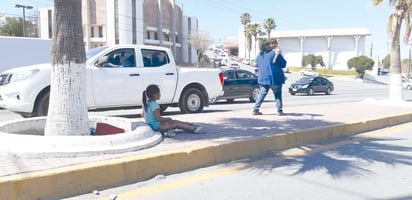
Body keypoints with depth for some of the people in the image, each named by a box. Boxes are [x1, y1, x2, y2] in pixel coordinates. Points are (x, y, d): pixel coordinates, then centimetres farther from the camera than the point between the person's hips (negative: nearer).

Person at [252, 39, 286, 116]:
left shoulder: (259, 55, 6)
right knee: (277, 95, 7)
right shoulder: (275, 53, -9)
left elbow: (257, 65, 18)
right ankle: (279, 111, 5)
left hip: (263, 78, 5)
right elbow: (283, 64, -2)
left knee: (262, 94, 12)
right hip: (274, 78, -4)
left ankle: (255, 110, 8)